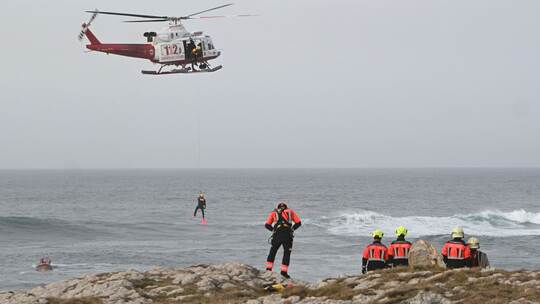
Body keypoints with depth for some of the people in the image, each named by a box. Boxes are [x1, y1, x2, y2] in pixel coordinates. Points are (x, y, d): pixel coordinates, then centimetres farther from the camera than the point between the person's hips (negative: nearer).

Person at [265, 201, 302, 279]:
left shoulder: (274, 213, 24)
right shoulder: (290, 212, 24)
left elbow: (267, 224, 13)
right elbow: (298, 222, 15)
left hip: (277, 235, 1)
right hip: (288, 235, -1)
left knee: (273, 251, 16)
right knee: (287, 253, 9)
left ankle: (268, 268, 11)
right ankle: (284, 271, 3)